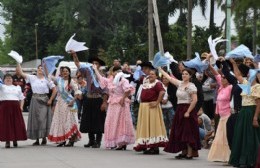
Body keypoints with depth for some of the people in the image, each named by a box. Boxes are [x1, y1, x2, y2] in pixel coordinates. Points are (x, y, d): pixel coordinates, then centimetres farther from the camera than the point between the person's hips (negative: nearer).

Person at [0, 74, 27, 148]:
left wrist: (21, 106, 3)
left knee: (16, 124, -1)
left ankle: (15, 140, 10)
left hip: (15, 107, 2)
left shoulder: (17, 88, 20)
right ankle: (7, 141, -2)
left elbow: (21, 98, 18)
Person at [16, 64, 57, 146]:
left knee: (43, 119, -6)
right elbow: (21, 73, 3)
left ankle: (44, 138, 2)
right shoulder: (32, 78, 7)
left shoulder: (47, 80, 1)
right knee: (35, 119, 2)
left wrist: (50, 100, -4)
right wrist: (18, 63, -4)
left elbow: (54, 90, 1)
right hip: (35, 100, 3)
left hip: (44, 101, -3)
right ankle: (37, 139, 6)